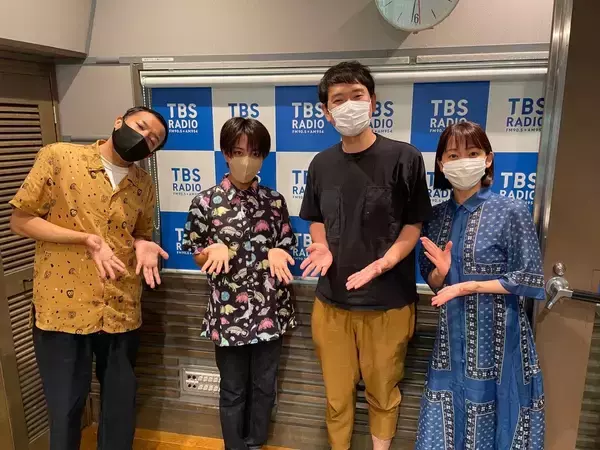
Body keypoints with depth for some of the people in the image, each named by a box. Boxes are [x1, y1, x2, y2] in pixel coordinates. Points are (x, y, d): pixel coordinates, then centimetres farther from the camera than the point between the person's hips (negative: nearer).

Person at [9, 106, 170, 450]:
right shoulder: (58, 157, -6)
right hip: (63, 309, -3)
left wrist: (143, 246, -7)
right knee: (65, 412, 11)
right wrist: (87, 239, -18)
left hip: (122, 313, 4)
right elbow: (20, 220, -5)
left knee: (121, 411, 16)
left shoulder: (145, 185, 5)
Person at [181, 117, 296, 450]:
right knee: (233, 390, 13)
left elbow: (286, 248, 8)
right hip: (228, 311, -2)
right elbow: (198, 257, 1)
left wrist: (278, 253, -14)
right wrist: (214, 249, -20)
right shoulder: (206, 202, -6)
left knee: (264, 386, 16)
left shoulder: (274, 201, 1)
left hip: (270, 309, 2)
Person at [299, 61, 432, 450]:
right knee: (337, 394, 18)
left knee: (383, 393, 18)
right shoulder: (322, 164, 2)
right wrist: (322, 249, -7)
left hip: (388, 303, -3)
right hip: (331, 302, 3)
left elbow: (414, 224, -5)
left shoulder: (404, 157, -9)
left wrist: (382, 263, -20)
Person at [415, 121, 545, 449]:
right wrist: (440, 271, -14)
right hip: (452, 338, 4)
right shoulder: (435, 216, 2)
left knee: (493, 422, 12)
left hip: (497, 338, -4)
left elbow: (530, 280, -11)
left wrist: (469, 286, -17)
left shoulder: (511, 211, -12)